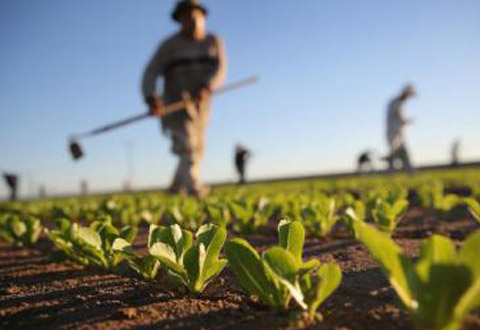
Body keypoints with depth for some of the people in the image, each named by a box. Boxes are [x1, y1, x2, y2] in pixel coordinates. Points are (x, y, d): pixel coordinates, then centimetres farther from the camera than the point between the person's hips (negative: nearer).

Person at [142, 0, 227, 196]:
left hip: (200, 103, 4)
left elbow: (220, 69, -7)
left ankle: (177, 187, 26)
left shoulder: (214, 42, 8)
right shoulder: (170, 45, -1)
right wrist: (151, 98, -28)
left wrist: (207, 87, -27)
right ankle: (193, 185, -32)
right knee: (187, 143, -22)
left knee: (196, 149, 10)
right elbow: (151, 73, -9)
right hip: (176, 102, -4)